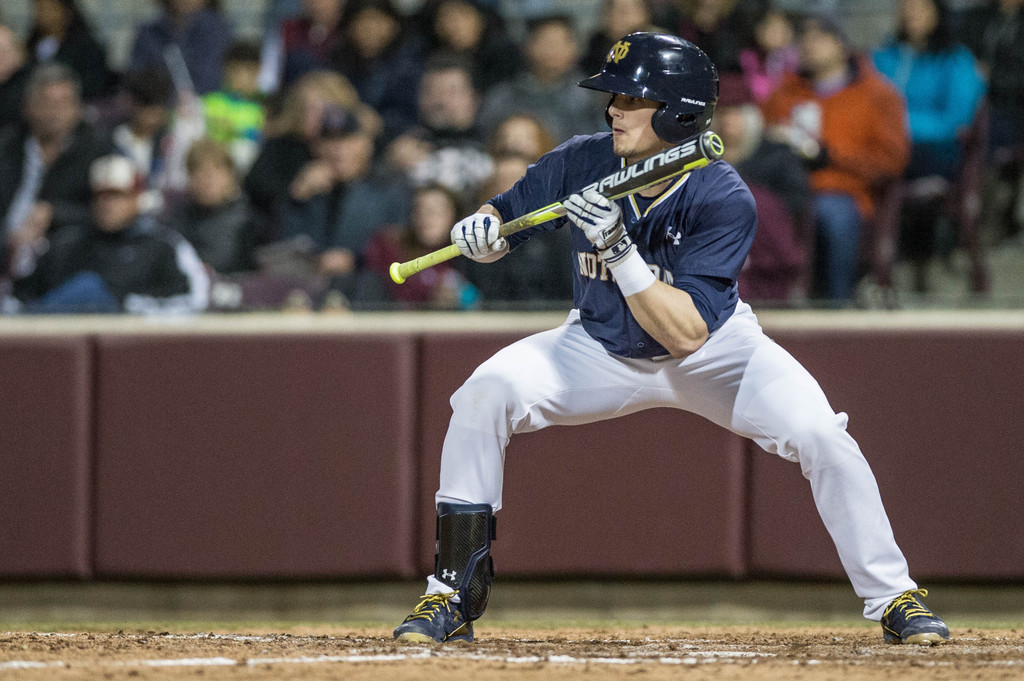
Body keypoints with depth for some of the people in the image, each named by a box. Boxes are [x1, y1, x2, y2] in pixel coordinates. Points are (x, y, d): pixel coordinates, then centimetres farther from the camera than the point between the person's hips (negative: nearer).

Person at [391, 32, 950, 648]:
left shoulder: (723, 199, -29)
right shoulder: (582, 164, -19)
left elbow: (685, 333, -35)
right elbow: (505, 215, -3)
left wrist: (619, 250, -45)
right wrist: (483, 230, -28)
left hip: (712, 351, -2)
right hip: (604, 352, 2)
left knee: (820, 434, -24)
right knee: (487, 390, -22)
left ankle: (893, 599, -4)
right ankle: (453, 598, -13)